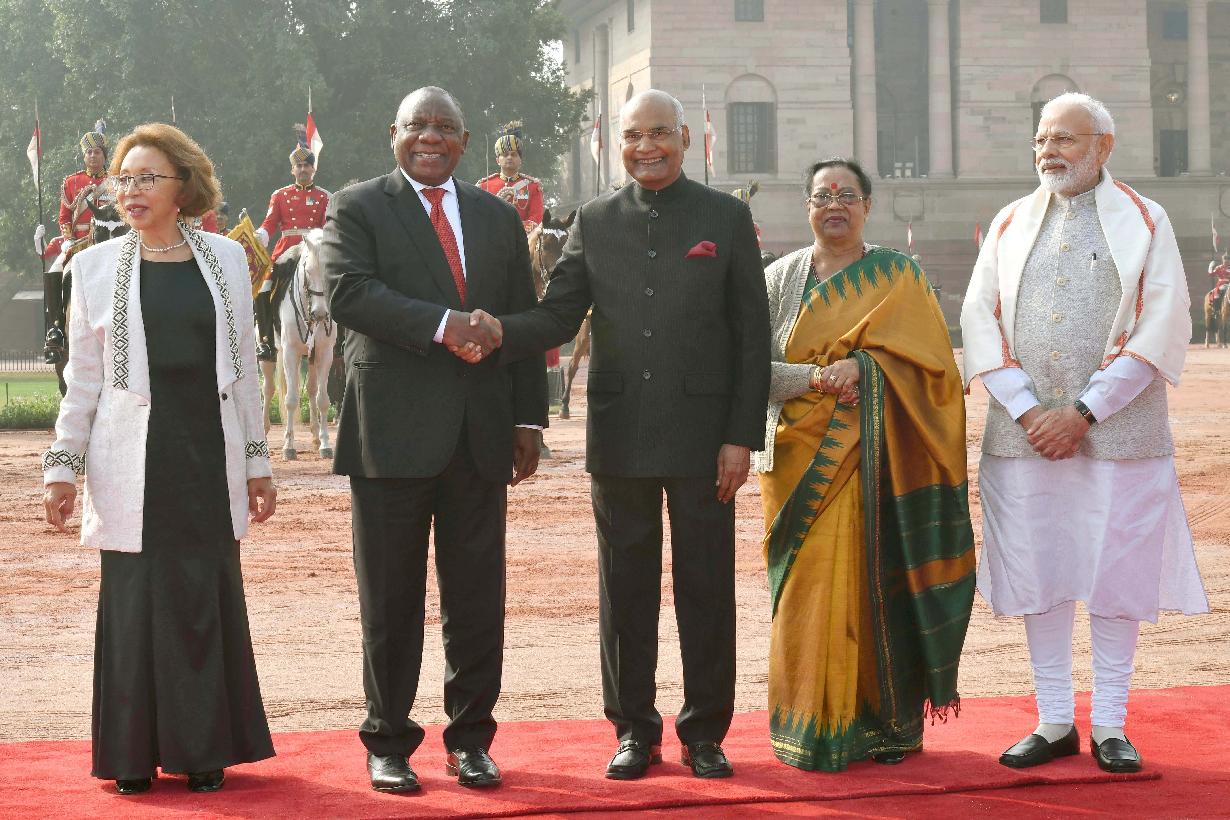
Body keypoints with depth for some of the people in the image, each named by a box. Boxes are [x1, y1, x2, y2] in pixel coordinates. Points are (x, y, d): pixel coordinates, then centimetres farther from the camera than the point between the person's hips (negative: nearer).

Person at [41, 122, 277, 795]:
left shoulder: (225, 258, 8)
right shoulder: (97, 266, 5)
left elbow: (244, 370, 11)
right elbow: (82, 380, 8)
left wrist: (257, 461, 10)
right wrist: (62, 466, 3)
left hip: (210, 455, 1)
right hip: (133, 462, -1)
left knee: (208, 596, 0)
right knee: (134, 597, -2)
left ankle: (204, 751, 12)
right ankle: (134, 755, 10)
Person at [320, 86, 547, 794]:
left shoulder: (500, 218, 16)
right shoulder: (357, 209, 3)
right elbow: (348, 293, -14)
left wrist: (529, 420, 8)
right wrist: (442, 326, -22)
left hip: (479, 438, 4)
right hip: (393, 434, -3)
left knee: (478, 599, 7)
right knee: (392, 601, 4)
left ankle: (470, 739, 18)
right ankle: (389, 743, 14)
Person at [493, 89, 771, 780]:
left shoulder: (726, 217, 3)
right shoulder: (595, 222, 9)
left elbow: (753, 334, 1)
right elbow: (558, 317, 3)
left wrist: (743, 436, -5)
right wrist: (494, 335, -18)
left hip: (702, 433, -2)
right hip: (621, 437, 2)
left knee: (706, 587, 4)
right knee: (626, 587, 7)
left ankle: (705, 730, 15)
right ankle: (635, 729, 18)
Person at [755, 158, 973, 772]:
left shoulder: (897, 276, 7)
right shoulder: (781, 277, 9)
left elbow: (927, 358, -4)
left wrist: (860, 365, -18)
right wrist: (813, 377, -17)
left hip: (875, 461, -1)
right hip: (802, 460, 1)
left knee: (878, 582, -3)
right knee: (810, 587, -3)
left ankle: (887, 722, 7)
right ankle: (814, 729, 4)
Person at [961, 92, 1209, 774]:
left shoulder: (1144, 222, 3)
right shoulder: (1011, 224, 12)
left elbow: (1164, 327, -6)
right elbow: (979, 318, 5)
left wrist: (1085, 411, -13)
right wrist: (1027, 410, -8)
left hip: (1117, 434, -2)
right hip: (1024, 435, 3)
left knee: (1116, 577, 0)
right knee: (1038, 577, 4)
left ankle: (1109, 726, 11)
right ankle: (1054, 723, 14)